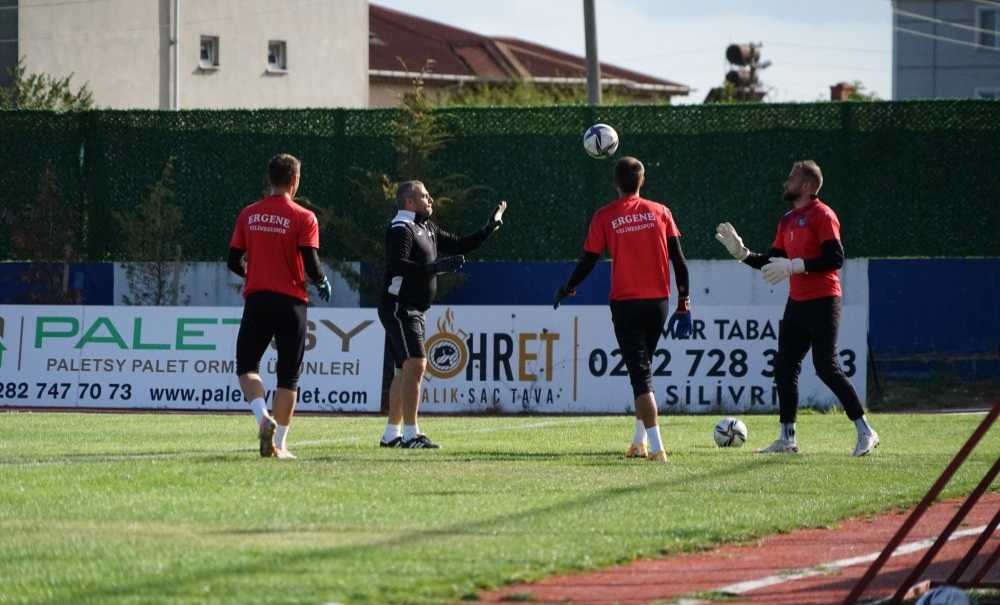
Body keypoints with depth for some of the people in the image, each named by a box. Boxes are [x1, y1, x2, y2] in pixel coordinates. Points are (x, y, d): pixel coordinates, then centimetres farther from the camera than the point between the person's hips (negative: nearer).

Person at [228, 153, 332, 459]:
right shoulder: (303, 218, -7)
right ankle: (279, 444, 6)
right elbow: (311, 265, -14)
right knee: (288, 376, 7)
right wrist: (323, 283, 7)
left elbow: (234, 262, 6)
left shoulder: (248, 214, 4)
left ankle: (263, 418, -14)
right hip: (291, 302, -2)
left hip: (257, 299, 2)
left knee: (246, 365, 12)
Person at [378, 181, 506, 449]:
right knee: (415, 365, -18)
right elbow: (397, 265, -26)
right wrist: (435, 267, -30)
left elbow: (460, 246, 25)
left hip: (414, 311, 11)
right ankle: (411, 434, -22)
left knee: (405, 370, 13)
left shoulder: (427, 229, 18)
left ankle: (391, 434, 19)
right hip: (398, 307, -11)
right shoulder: (400, 229, -12)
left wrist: (490, 226, 19)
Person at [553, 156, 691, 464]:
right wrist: (684, 301, 8)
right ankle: (640, 441, 25)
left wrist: (567, 289, 18)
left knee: (640, 373, -5)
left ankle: (656, 447, -18)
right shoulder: (659, 212, 4)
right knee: (643, 366, 21)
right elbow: (678, 258, 2)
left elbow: (588, 260, 0)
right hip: (658, 300, 3)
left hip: (625, 303, -3)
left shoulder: (604, 217, -3)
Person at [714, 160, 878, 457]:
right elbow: (773, 262, 21)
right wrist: (742, 253, 9)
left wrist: (795, 266, -24)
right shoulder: (788, 220, 16)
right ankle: (787, 438, 12)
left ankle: (865, 432, -6)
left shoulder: (822, 215, -10)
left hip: (822, 301, -9)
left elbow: (835, 258, -20)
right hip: (797, 302, 9)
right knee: (784, 367, 6)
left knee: (826, 367, -12)